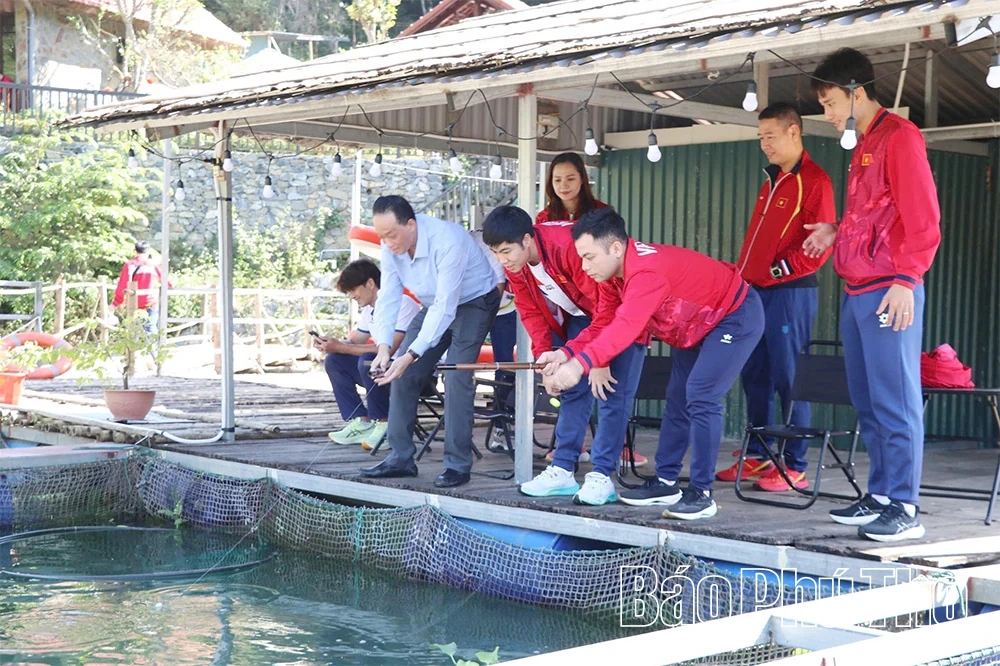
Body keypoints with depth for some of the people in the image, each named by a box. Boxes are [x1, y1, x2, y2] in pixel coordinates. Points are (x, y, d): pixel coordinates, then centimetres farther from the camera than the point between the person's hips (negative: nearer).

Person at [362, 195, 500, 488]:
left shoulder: (447, 241, -35)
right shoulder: (391, 246, -14)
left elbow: (445, 306, -36)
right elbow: (388, 299, -12)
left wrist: (411, 355, -40)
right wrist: (383, 348, -28)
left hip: (472, 302, -7)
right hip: (434, 305, 7)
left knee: (456, 376, -21)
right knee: (402, 373, -2)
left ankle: (457, 465, -15)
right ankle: (400, 458, 5)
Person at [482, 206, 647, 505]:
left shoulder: (569, 245, -35)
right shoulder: (515, 265, -11)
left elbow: (605, 304, -31)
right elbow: (531, 311, 0)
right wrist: (543, 354, -14)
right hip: (580, 317, 8)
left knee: (611, 395, -12)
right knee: (574, 390, 6)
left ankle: (601, 477, -9)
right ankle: (562, 471, 9)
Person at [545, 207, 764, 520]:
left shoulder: (646, 271, -38)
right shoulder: (613, 274, -8)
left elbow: (625, 327, -50)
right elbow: (603, 324, -9)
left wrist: (580, 364, -60)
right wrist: (566, 353, -26)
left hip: (736, 317, -10)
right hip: (698, 325, 10)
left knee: (700, 397, -19)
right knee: (677, 398, 11)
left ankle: (701, 493, -13)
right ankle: (665, 482, 20)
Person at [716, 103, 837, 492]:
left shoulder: (814, 181, -8)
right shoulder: (772, 180, 19)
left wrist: (778, 270, -16)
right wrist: (743, 273, 14)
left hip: (790, 292, -9)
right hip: (757, 292, 9)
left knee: (789, 379, -6)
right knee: (755, 377, 11)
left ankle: (794, 467, -1)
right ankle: (757, 457, 19)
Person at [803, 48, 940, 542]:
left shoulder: (899, 136, -8)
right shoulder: (864, 145, 20)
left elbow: (921, 218, -14)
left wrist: (906, 280, -19)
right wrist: (836, 231, 14)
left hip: (888, 291, -9)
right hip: (856, 291, 9)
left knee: (894, 400, -9)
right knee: (868, 401, 11)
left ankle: (905, 509, -7)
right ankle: (880, 496, 18)